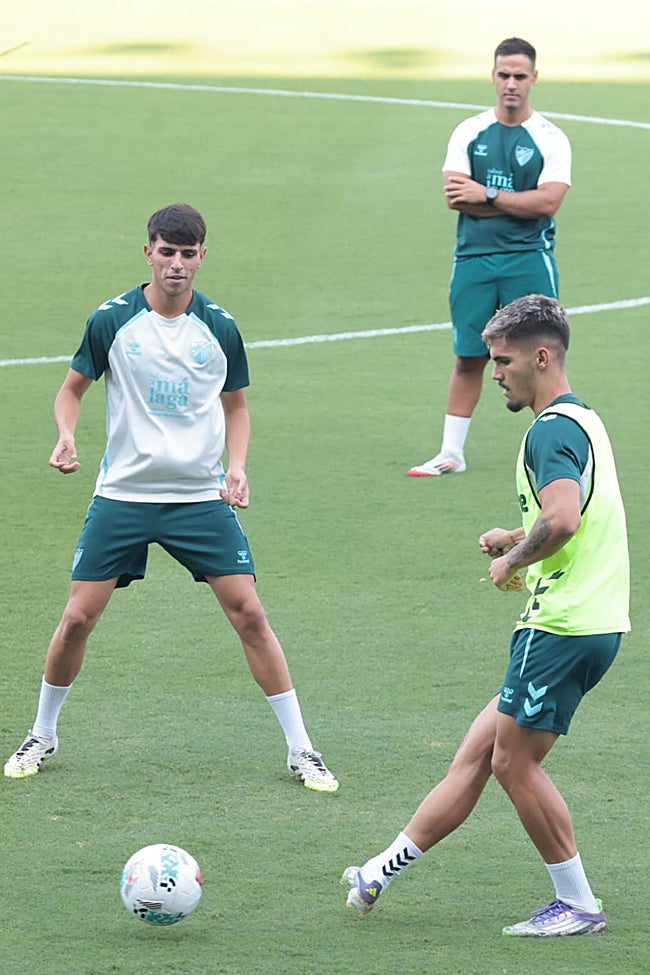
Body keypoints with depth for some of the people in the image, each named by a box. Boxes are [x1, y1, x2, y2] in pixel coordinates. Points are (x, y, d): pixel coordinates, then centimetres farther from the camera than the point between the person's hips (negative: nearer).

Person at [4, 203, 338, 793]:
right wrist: (67, 435, -12)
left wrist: (237, 467, -5)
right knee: (78, 617, -3)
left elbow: (235, 406, 11)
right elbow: (73, 389, 8)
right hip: (123, 494, 0)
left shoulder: (220, 328, -2)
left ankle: (300, 749, 1)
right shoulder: (112, 321, -5)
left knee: (248, 612, -8)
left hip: (202, 496, 0)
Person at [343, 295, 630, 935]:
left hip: (562, 629, -10)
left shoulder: (553, 430, -14)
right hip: (593, 623, 10)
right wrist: (515, 538, 17)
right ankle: (382, 873, 13)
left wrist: (513, 562, -12)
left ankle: (578, 904, 6)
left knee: (513, 760, -2)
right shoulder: (580, 420, 18)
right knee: (478, 750, 10)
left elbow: (562, 521, -30)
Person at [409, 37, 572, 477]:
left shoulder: (550, 139, 1)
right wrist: (519, 203, -9)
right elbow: (455, 196, -5)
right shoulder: (469, 132, 8)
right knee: (468, 358, 5)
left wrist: (488, 196, -11)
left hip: (529, 259, -2)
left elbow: (548, 202, -13)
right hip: (474, 258, 2)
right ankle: (451, 454, 12)